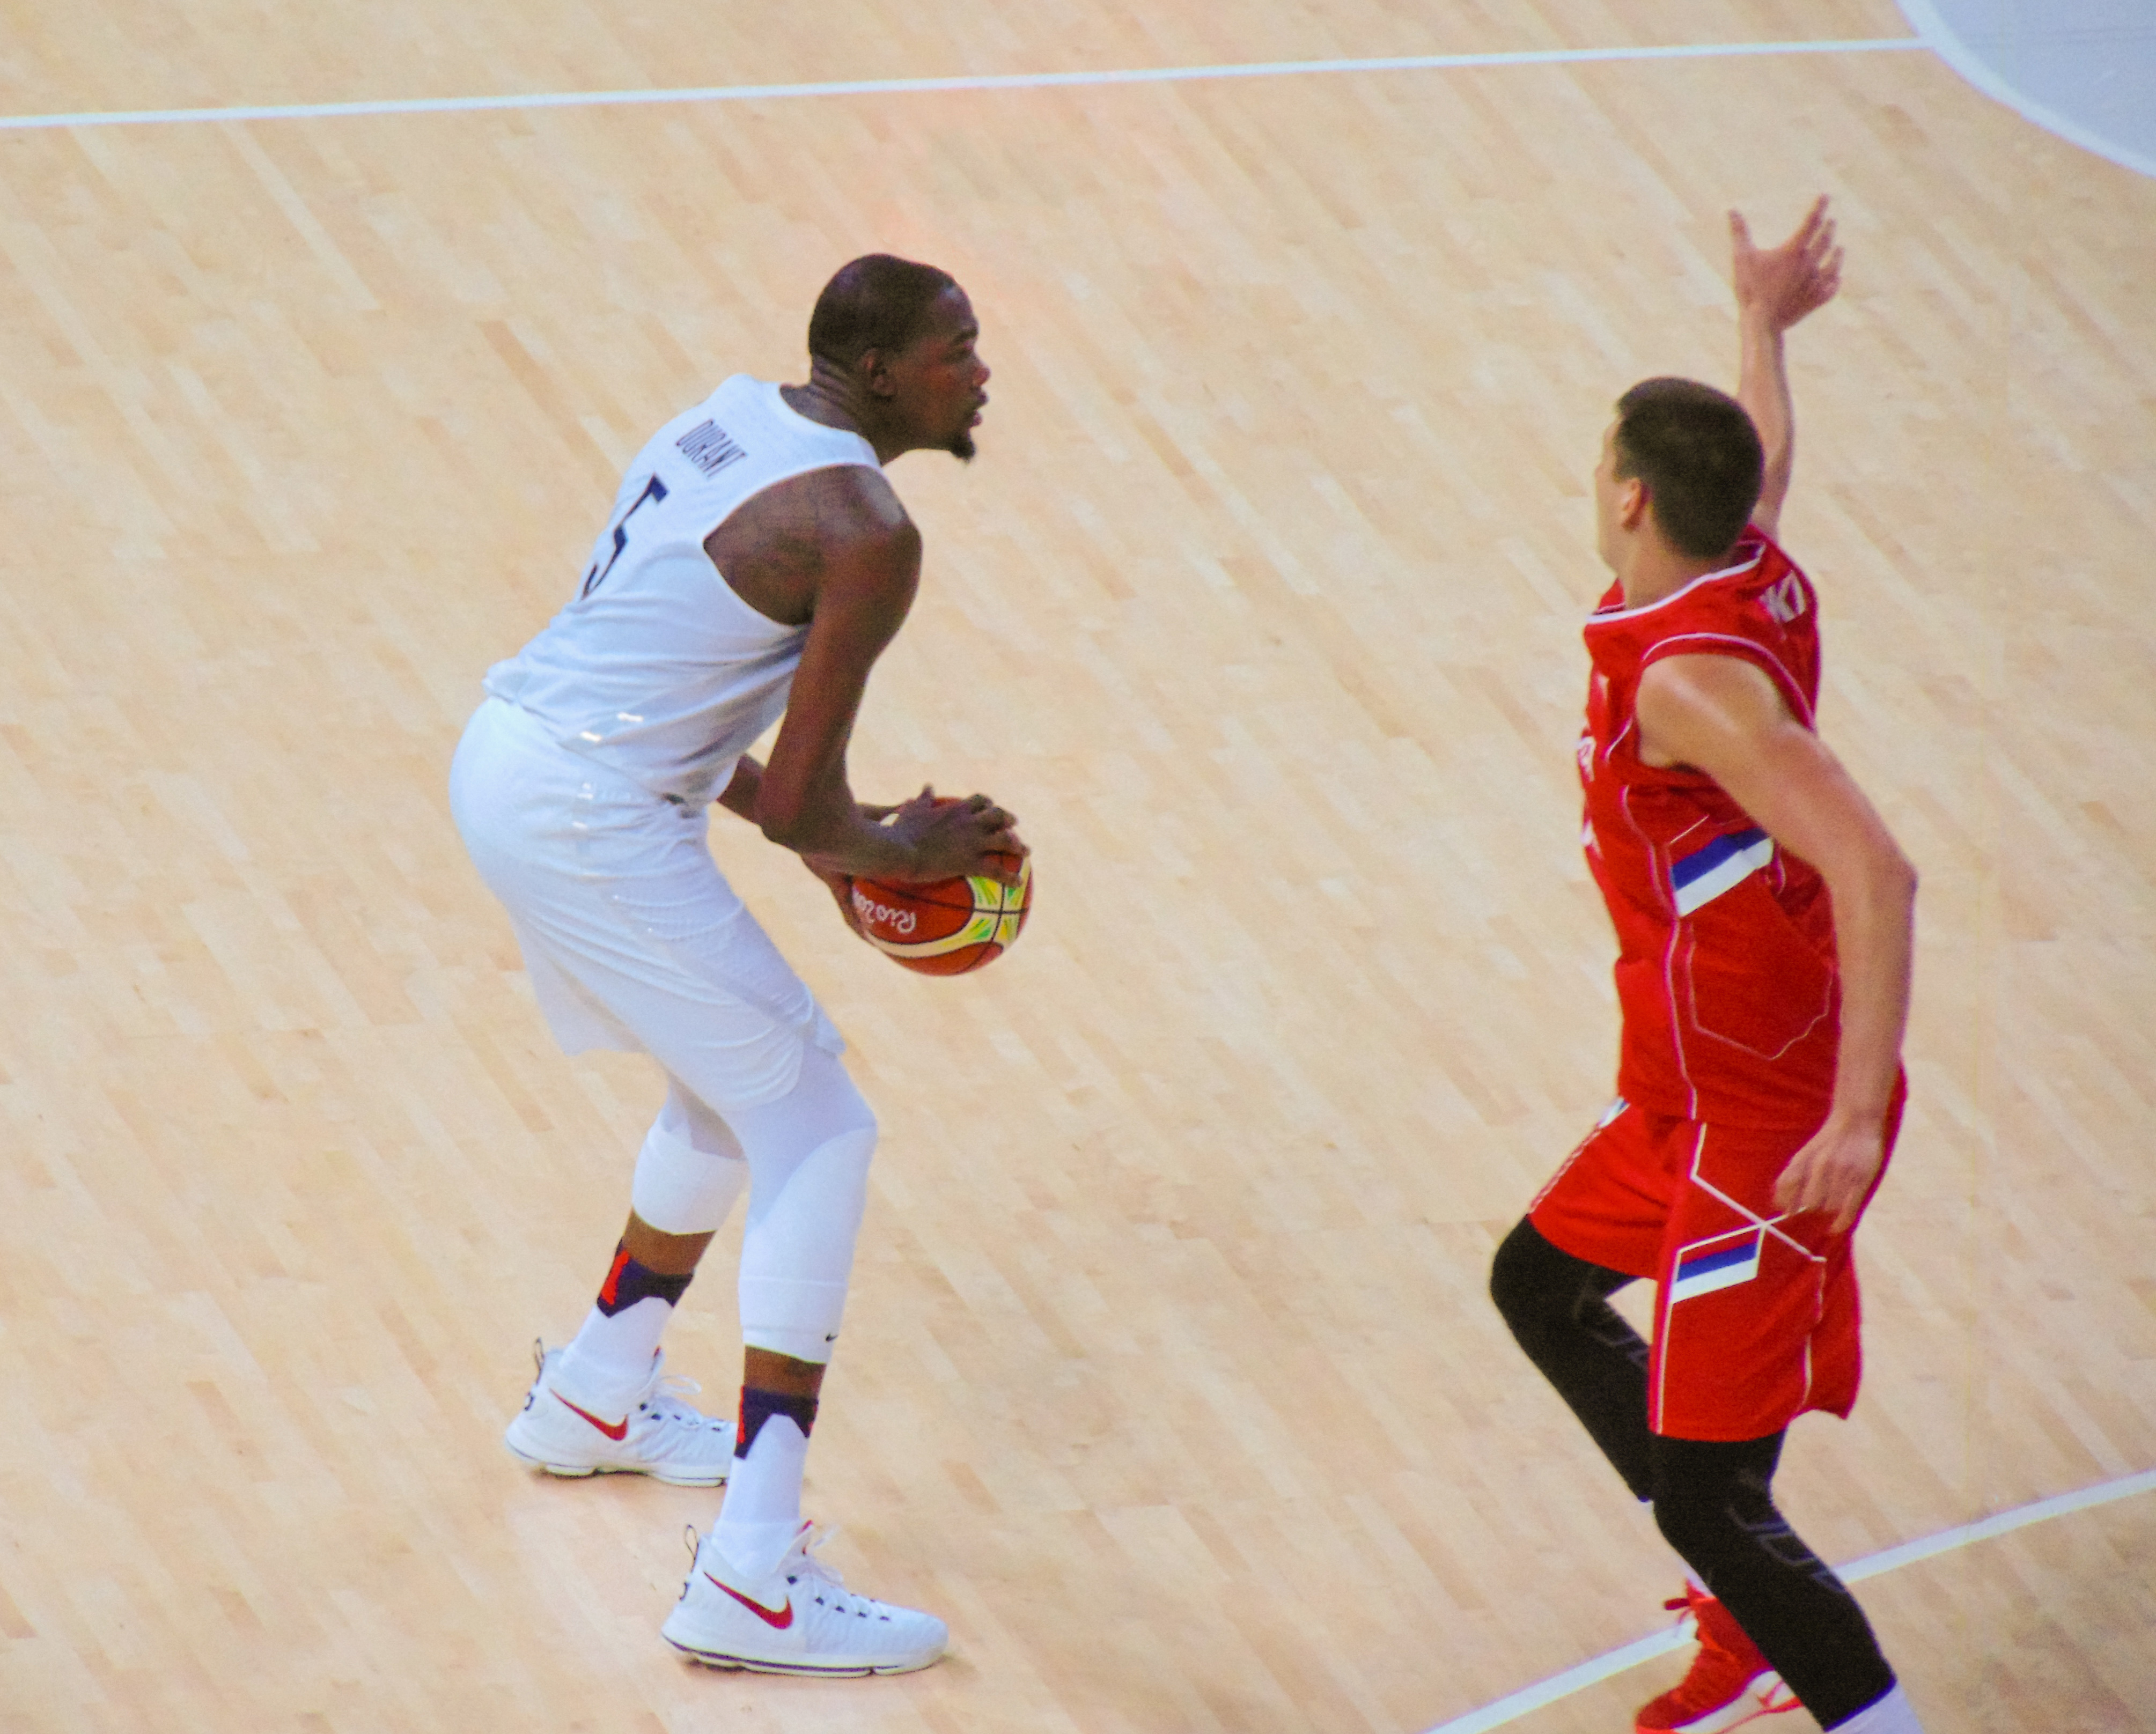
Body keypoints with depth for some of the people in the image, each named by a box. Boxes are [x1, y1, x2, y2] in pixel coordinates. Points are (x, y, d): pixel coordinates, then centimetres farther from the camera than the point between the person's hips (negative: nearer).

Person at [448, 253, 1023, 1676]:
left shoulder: (731, 417, 13)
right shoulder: (865, 532, -14)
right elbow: (804, 805, -13)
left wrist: (816, 827, 23)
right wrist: (894, 850, 8)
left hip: (503, 755, 9)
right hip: (589, 826, -9)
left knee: (739, 1086, 28)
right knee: (819, 1139, -3)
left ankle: (597, 1399, 44)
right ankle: (753, 1582, -8)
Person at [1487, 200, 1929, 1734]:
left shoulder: (1688, 677, -26)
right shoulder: (1759, 572, 0)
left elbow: (1875, 871, -34)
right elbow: (1767, 465, 26)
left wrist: (1857, 1117, -37)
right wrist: (1764, 329, 47)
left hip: (1769, 1119, -10)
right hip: (1699, 1089, 10)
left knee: (1706, 1489, -10)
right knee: (1543, 1284, 28)